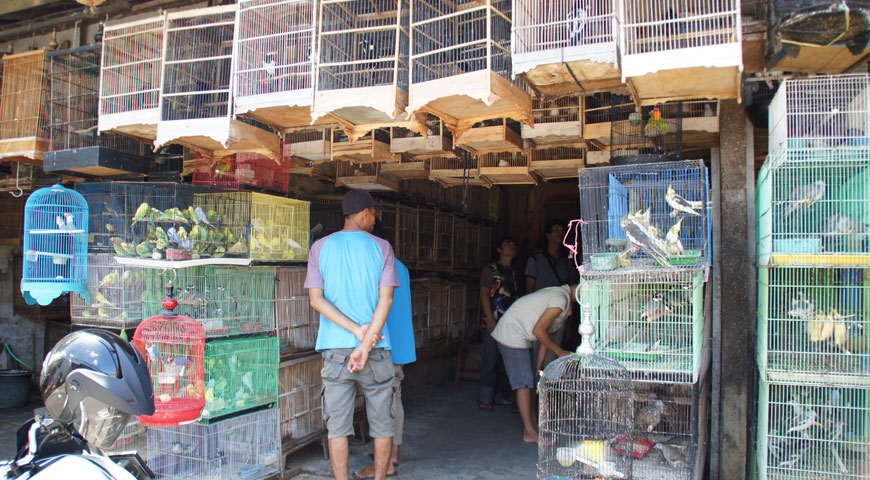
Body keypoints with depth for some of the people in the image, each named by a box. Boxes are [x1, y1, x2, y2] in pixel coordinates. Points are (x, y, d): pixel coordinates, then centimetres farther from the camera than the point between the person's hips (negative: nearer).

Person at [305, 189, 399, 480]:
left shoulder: (320, 247, 5)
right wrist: (366, 343, -11)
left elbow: (316, 299, -4)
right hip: (377, 348, 0)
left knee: (337, 425, 6)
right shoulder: (381, 247, 2)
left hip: (335, 347, 1)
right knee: (381, 422, 13)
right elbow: (386, 299, -8)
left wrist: (358, 331, -7)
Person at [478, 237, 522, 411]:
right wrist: (490, 320, -13)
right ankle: (485, 398, 1)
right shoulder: (491, 269, 2)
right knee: (491, 360, -6)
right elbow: (484, 294, -5)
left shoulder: (514, 274, 20)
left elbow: (517, 298, 20)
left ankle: (498, 394, 17)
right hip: (494, 322, -6)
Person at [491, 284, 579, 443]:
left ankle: (530, 426, 20)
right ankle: (530, 433, -5)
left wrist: (540, 361, 14)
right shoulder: (561, 299, -19)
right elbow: (538, 330, -20)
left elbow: (546, 331, 16)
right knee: (524, 383, -9)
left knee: (530, 381, 13)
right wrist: (559, 351, -10)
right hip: (512, 335, -11)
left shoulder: (560, 293, 14)